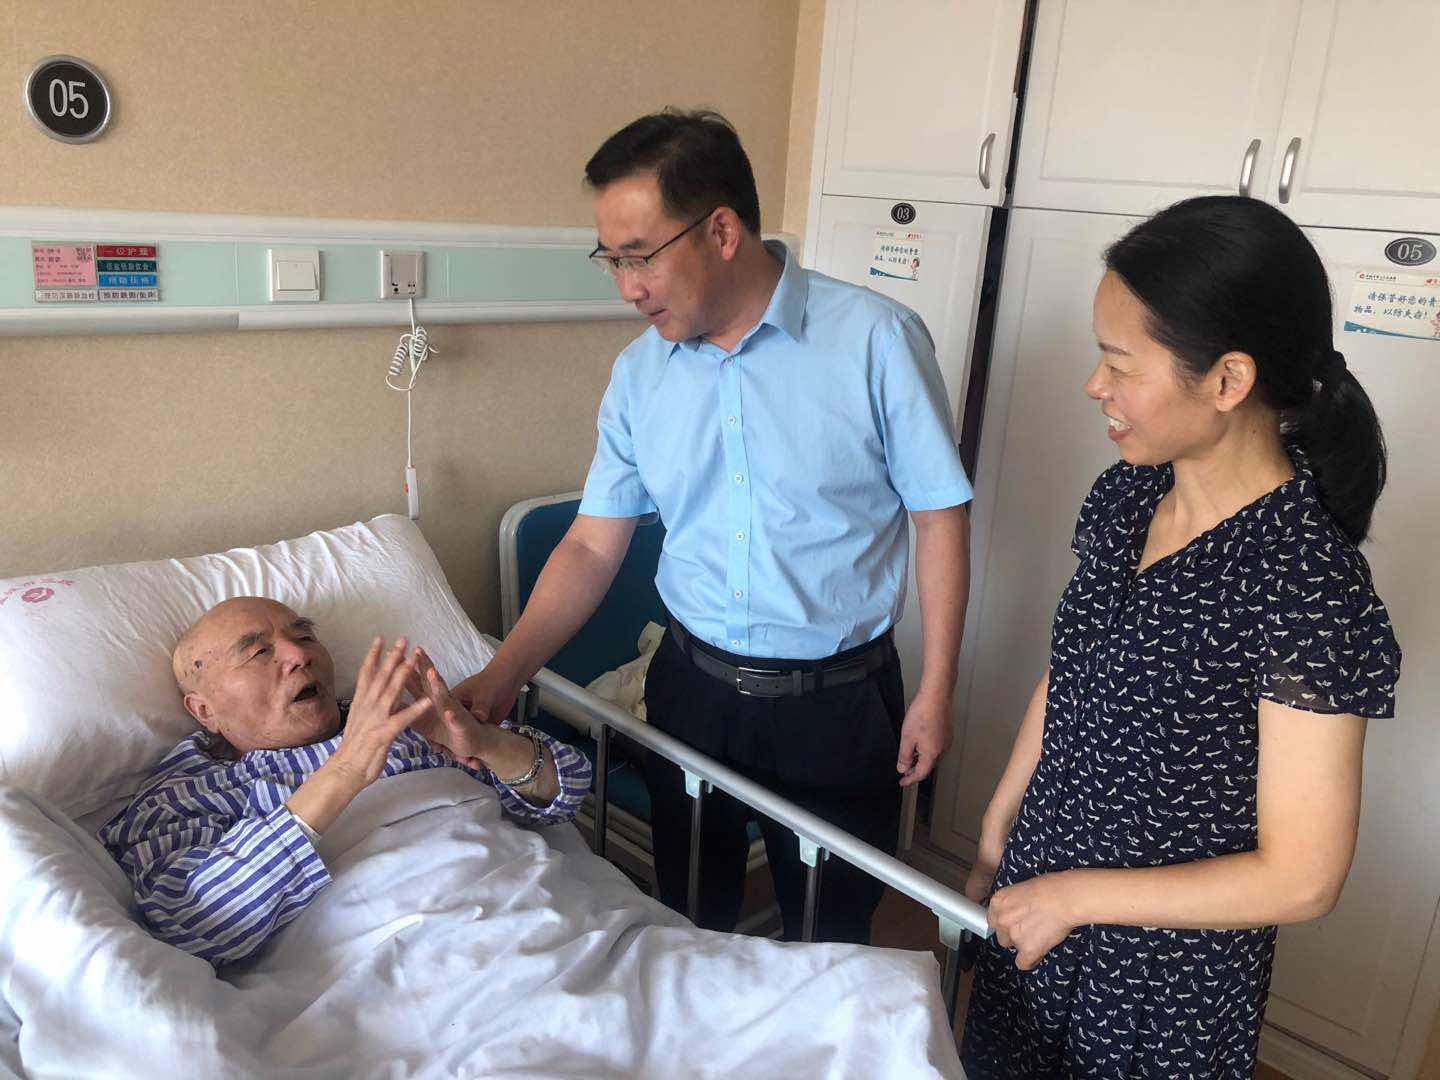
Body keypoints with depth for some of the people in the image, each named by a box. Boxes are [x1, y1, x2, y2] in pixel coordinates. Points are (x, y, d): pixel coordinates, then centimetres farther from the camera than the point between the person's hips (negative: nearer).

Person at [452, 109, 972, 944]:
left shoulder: (876, 340, -14)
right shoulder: (641, 372, -1)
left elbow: (939, 516, -8)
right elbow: (593, 546, 1)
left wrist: (935, 691, -8)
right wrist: (502, 677, -9)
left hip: (838, 702, -3)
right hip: (693, 687, 4)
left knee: (830, 943, 15)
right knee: (687, 925, 21)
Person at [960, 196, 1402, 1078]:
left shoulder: (1310, 590, -27)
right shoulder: (1125, 497, -7)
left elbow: (1301, 879, -23)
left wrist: (1074, 894, -16)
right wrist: (996, 840, 9)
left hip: (1167, 981, -6)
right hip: (1033, 906, 6)